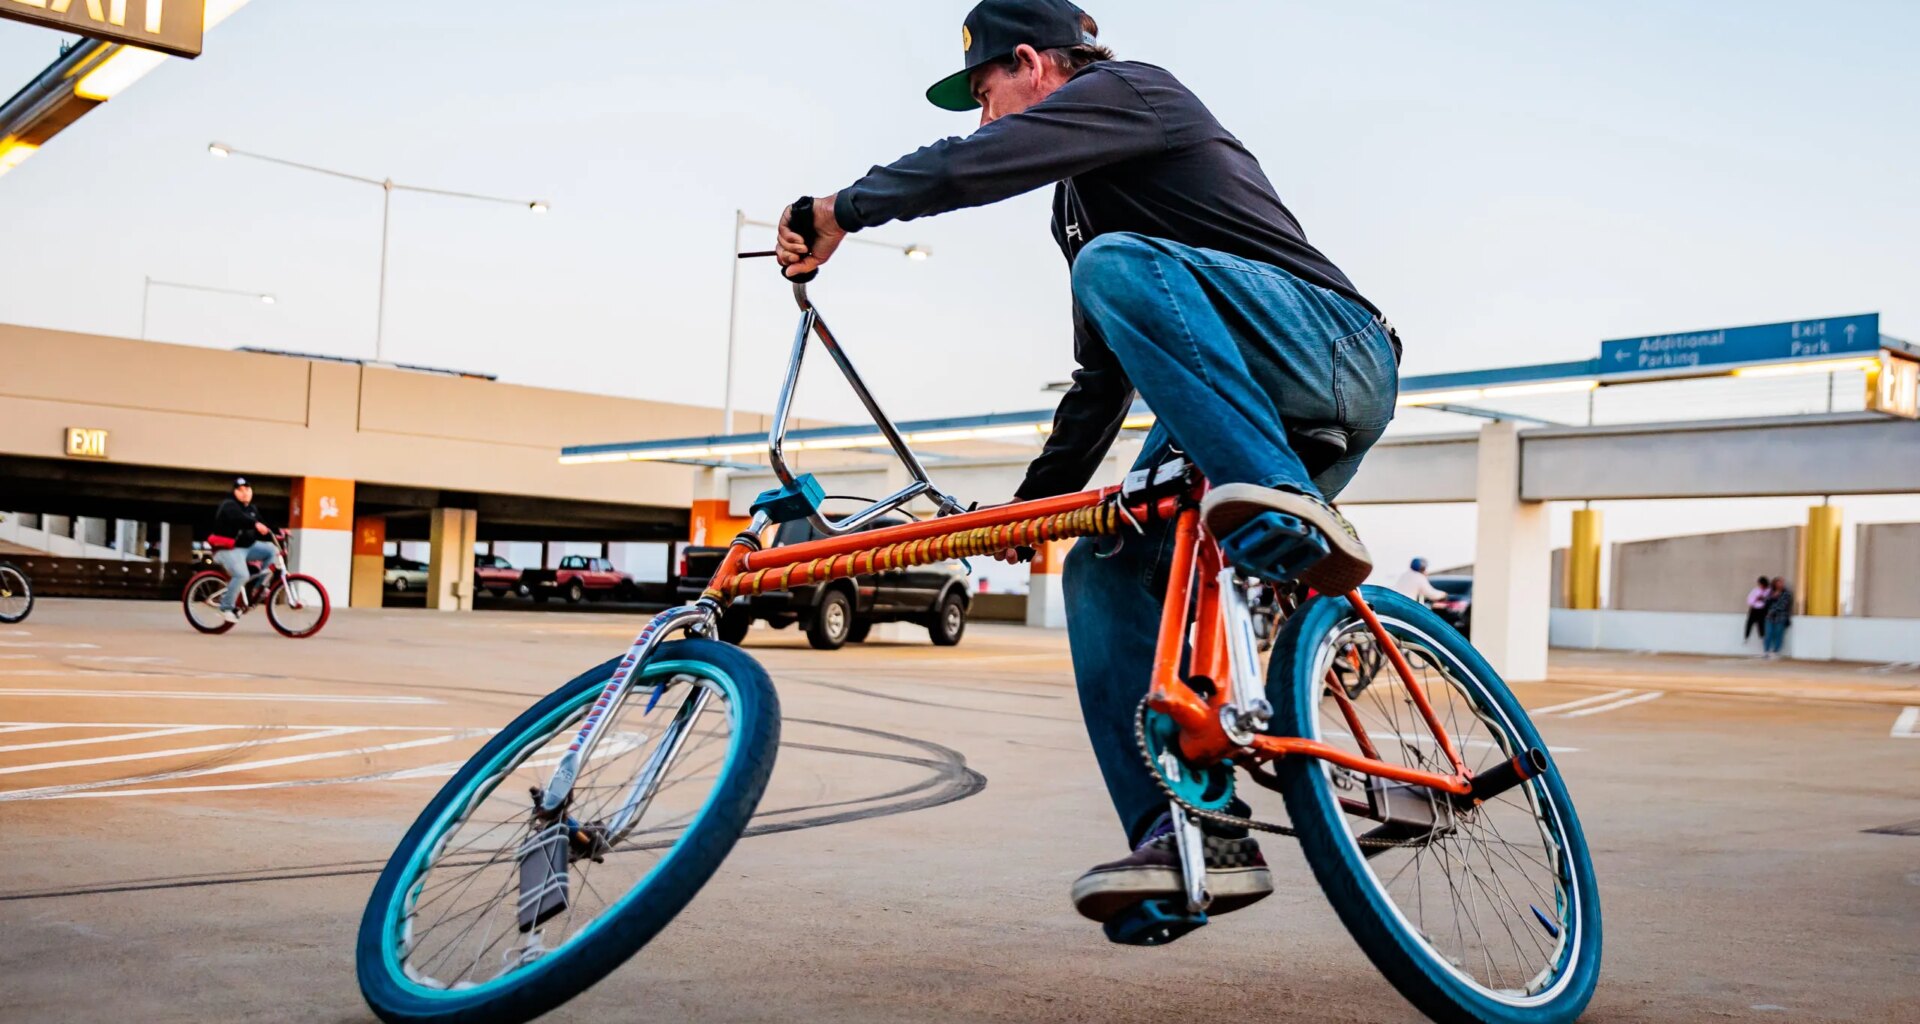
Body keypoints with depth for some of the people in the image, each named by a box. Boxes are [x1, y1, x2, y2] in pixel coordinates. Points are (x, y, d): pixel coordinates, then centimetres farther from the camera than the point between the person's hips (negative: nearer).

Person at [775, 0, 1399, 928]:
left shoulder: (1136, 89, -2)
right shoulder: (1078, 205, 26)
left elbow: (977, 166, -19)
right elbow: (1105, 376, 28)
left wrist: (840, 209, -9)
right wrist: (1036, 498, 23)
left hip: (1336, 354, -9)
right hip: (1237, 411, 9)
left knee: (1118, 264, -29)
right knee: (1103, 571, -2)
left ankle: (1290, 510, -34)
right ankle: (1192, 837, -6)